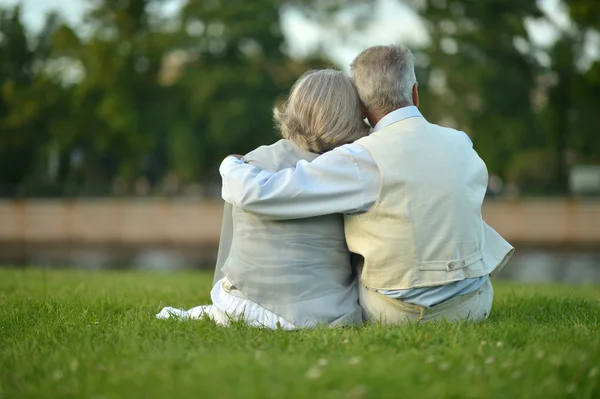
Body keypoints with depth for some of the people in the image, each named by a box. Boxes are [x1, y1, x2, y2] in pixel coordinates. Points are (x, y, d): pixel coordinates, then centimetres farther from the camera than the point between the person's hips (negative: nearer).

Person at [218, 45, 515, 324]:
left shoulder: (362, 161, -18)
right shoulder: (462, 145, -2)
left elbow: (255, 193, -20)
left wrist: (231, 165, 4)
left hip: (401, 314, -4)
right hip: (474, 305, 4)